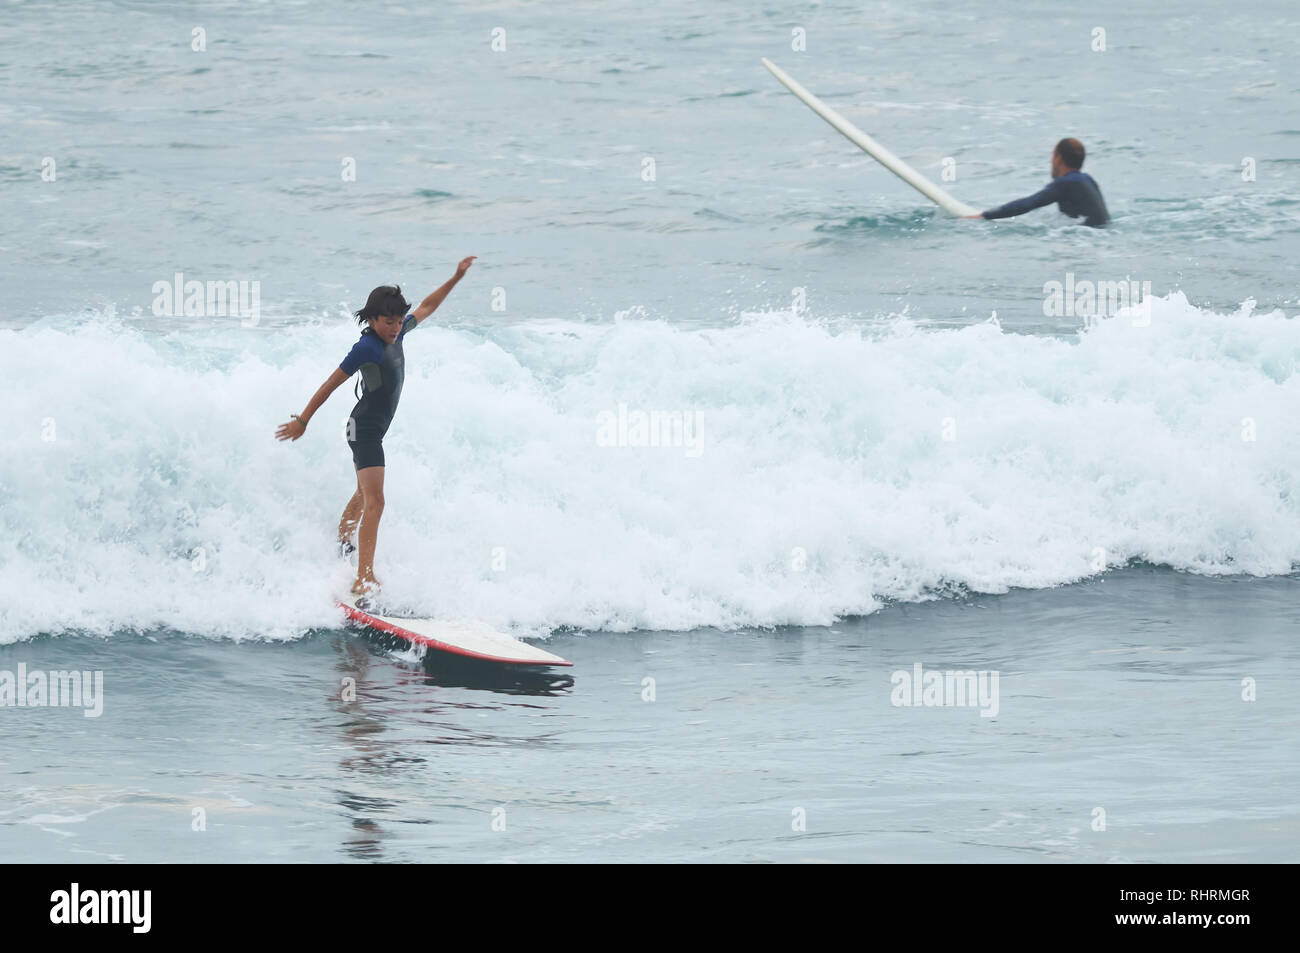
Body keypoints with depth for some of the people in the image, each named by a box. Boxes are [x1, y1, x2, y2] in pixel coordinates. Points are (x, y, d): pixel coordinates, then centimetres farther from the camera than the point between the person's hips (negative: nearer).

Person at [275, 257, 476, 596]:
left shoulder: (396, 335, 1)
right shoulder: (366, 348, -22)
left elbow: (426, 307, 19)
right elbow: (329, 385, -17)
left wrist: (456, 277, 19)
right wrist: (302, 421, -15)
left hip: (374, 429, 10)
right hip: (364, 429, -10)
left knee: (364, 494, 28)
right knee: (374, 501, -20)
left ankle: (342, 541, 52)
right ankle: (364, 579, -27)